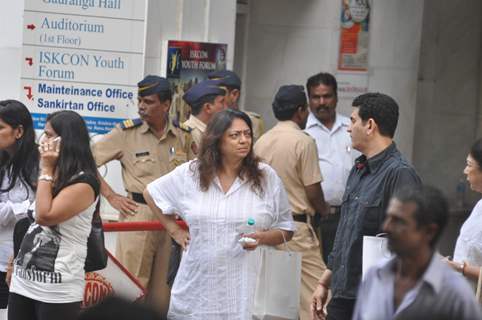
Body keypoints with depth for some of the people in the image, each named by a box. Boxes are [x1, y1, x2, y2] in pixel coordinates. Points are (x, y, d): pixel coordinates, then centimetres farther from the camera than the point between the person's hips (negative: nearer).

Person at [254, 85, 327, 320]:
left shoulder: (261, 141, 8)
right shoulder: (303, 142, -10)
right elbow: (313, 192, -9)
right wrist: (324, 211, 10)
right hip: (297, 224, -7)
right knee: (312, 291, -5)